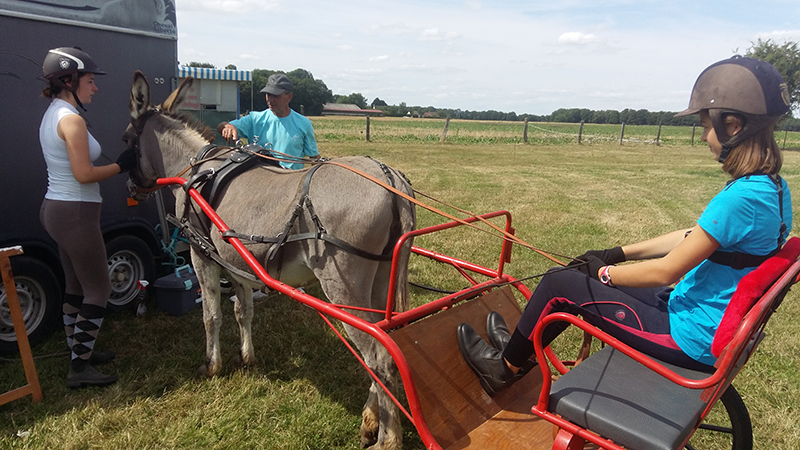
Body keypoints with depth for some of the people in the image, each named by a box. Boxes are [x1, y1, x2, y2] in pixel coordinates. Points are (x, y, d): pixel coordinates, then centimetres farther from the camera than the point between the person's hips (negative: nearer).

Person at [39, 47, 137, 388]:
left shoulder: (52, 114, 13)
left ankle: (79, 352, 33)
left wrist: (118, 165, 9)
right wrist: (122, 165, -10)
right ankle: (80, 368, 8)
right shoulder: (71, 120, -18)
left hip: (56, 209, 10)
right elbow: (84, 174, -22)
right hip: (75, 214, -10)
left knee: (76, 287, 19)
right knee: (98, 290, 0)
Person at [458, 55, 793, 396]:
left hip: (691, 339, -9)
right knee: (591, 280, 17)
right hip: (719, 329, 9)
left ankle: (505, 367, 17)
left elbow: (666, 271, -23)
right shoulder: (774, 188, 3)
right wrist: (616, 254, 11)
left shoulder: (742, 197, -27)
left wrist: (601, 272, -7)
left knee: (560, 284, -5)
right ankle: (521, 347, 33)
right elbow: (693, 237, 10)